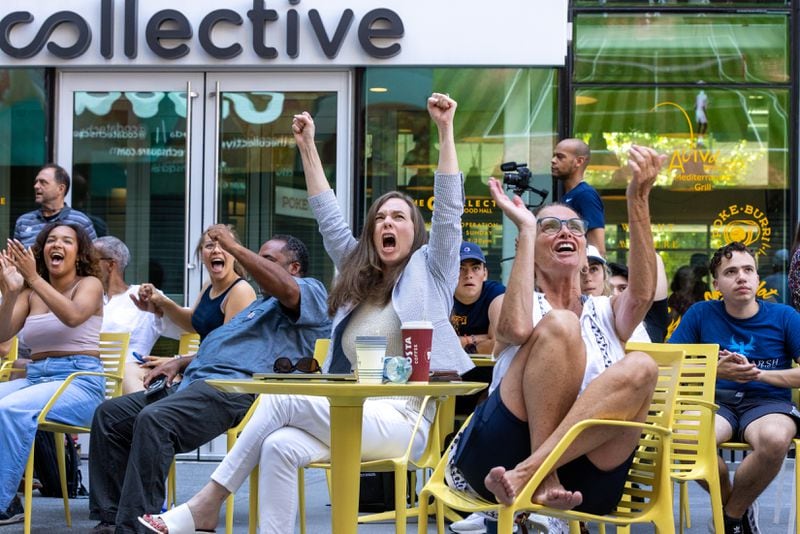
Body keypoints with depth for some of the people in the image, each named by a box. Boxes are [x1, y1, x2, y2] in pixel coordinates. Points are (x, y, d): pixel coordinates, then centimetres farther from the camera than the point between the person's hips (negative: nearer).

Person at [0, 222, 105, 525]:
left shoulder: (89, 284, 4)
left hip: (80, 383, -5)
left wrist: (33, 278, -24)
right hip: (35, 378, 5)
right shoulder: (30, 292, 16)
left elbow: (73, 316, -20)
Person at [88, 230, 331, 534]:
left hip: (234, 388, -11)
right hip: (195, 382, 11)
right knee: (109, 415, 0)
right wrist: (180, 362, 20)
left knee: (152, 420, -33)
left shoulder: (311, 291, 5)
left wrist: (233, 247, -17)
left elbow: (286, 288, -20)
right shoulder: (261, 304, 38)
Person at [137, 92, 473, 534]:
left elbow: (448, 210, -4)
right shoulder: (359, 274, 22)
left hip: (401, 420, -6)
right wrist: (307, 148, 23)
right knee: (280, 446, -27)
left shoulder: (428, 272, 7)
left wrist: (445, 131, -10)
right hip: (353, 415, 6)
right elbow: (329, 218, 25)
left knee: (282, 398, -22)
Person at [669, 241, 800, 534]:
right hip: (716, 401, 1)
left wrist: (758, 373, -8)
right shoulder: (701, 314, 9)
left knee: (774, 439, -40)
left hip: (768, 401, -1)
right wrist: (715, 370, -8)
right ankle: (734, 505, -4)